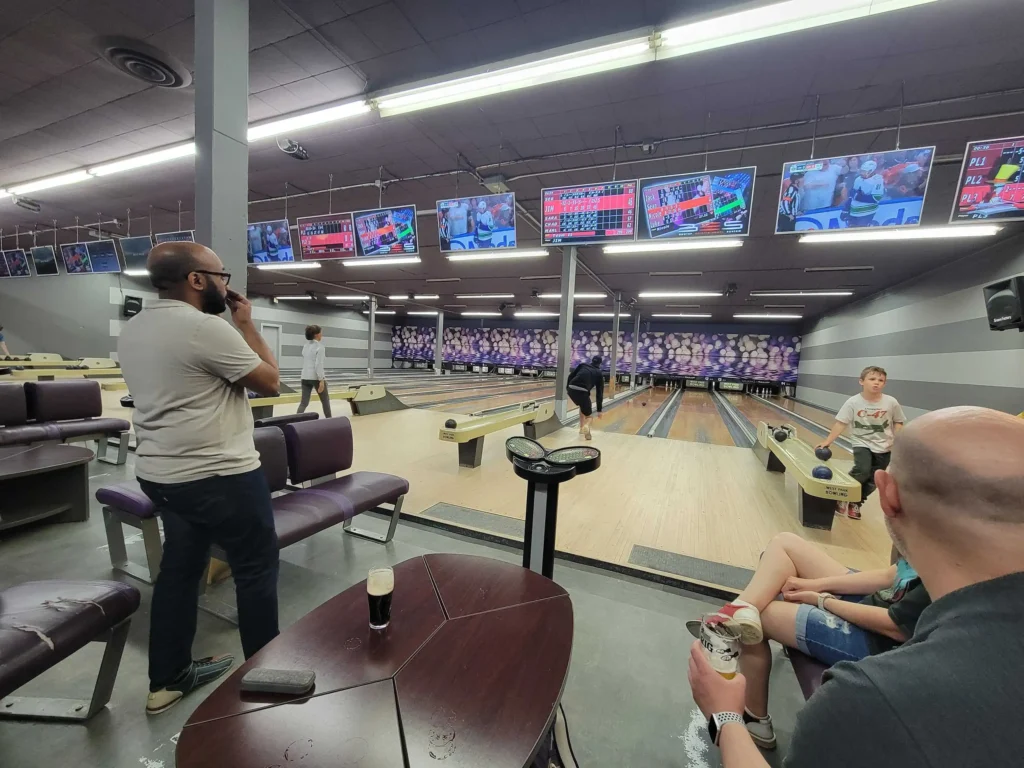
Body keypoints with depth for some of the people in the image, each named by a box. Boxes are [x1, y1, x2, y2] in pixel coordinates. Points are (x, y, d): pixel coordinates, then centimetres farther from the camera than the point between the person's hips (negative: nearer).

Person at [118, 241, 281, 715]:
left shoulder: (132, 330, 8)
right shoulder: (206, 328, -21)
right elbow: (270, 381, -13)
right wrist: (246, 325, -5)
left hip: (159, 475, 9)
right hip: (220, 477, -9)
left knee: (179, 569, 21)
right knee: (256, 569, 9)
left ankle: (167, 679, 37)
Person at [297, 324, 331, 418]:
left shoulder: (305, 346, 11)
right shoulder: (319, 347, -12)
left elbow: (304, 362, 17)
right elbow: (319, 365, -19)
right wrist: (321, 380, -19)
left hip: (305, 377, 6)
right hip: (316, 377, -6)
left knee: (304, 402, 3)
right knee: (325, 400, 11)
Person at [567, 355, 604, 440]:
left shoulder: (583, 365, 23)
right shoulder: (599, 373, 19)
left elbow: (571, 376, 16)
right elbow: (599, 392, 18)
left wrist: (567, 388, 27)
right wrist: (599, 410, 21)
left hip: (571, 390, 3)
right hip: (582, 392, -3)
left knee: (582, 406, 34)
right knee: (589, 416, 14)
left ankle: (582, 429, 31)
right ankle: (586, 427, -22)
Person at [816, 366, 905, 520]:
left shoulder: (891, 403, -9)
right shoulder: (853, 402, -14)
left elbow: (898, 423, 4)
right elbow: (841, 424, -13)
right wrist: (828, 441, -19)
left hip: (884, 448, 3)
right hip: (862, 444, -2)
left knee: (872, 481, 6)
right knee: (862, 471, -25)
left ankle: (855, 502, 28)